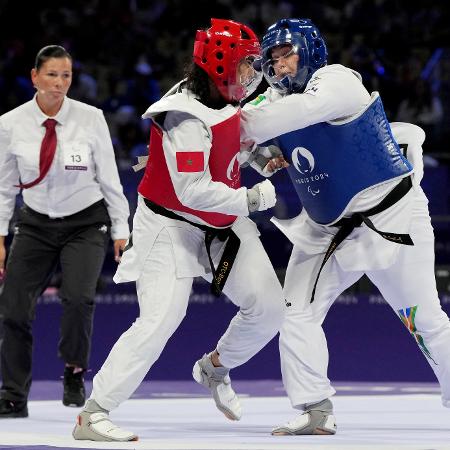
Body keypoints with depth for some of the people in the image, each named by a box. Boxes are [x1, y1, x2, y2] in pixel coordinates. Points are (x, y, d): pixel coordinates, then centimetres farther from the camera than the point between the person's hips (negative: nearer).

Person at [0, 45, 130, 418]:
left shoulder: (90, 118, -11)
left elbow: (109, 177, -3)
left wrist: (120, 231, -1)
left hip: (87, 223, -2)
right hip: (36, 225, 2)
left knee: (78, 298, -24)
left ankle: (75, 373, 2)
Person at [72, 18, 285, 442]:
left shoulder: (224, 99, -1)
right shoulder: (187, 118, -28)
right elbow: (192, 191, -32)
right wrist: (252, 199, -26)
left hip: (223, 223, 8)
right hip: (170, 226, -8)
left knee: (268, 308, 2)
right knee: (161, 319, -18)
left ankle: (214, 367, 30)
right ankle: (92, 415, -12)